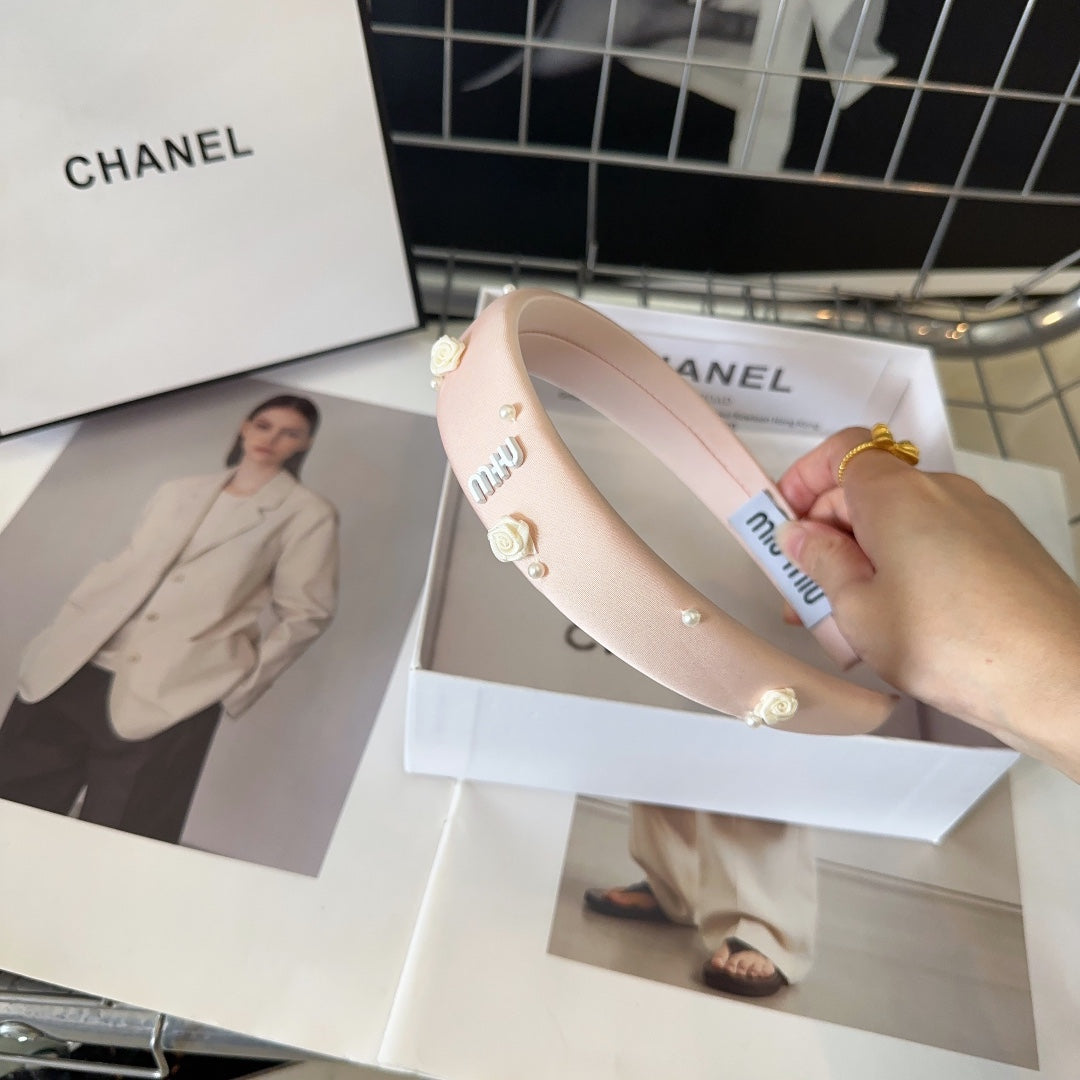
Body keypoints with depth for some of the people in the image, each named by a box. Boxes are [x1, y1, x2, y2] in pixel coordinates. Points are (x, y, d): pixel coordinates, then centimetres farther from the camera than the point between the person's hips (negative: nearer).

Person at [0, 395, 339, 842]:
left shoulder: (307, 515, -1)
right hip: (72, 670, 5)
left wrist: (238, 685, -7)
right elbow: (123, 566, 19)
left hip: (170, 697, -5)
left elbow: (304, 613, -3)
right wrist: (61, 636, 10)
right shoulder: (176, 492, 15)